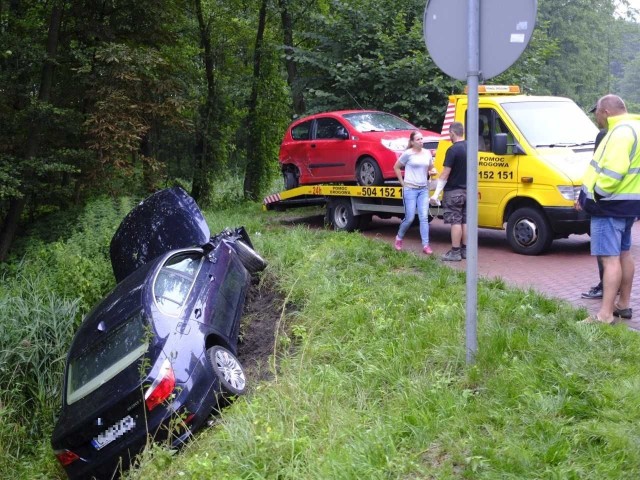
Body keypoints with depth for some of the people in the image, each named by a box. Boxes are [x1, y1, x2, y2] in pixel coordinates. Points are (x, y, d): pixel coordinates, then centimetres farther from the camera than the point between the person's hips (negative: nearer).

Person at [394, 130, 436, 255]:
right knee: (410, 218, -1)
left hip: (424, 189, 4)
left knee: (424, 217, -3)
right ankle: (399, 237, 25)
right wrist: (403, 183, -3)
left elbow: (430, 168, 21)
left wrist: (432, 171, -3)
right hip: (410, 189, -4)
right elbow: (396, 167, 1)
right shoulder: (408, 153, -7)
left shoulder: (427, 153, 7)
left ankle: (426, 245, -3)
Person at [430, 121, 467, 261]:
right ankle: (464, 250, 16)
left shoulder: (453, 150, -17)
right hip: (467, 190, 8)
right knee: (465, 221, 11)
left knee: (455, 222, -5)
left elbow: (446, 173, -19)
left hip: (453, 191, -7)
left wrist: (436, 193, -17)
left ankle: (455, 252, -3)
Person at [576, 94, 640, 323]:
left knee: (610, 258, -11)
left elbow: (612, 172, -29)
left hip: (610, 204, -11)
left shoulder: (621, 132, -18)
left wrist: (594, 194, -17)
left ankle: (605, 315, -12)